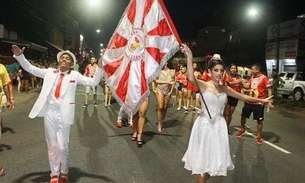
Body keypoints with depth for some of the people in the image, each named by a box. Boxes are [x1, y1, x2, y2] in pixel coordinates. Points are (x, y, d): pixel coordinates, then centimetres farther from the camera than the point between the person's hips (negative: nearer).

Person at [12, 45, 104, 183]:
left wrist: (99, 67, -18)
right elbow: (30, 68, 10)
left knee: (62, 146, 3)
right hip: (50, 112, 2)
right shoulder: (50, 72, 8)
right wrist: (19, 56, -2)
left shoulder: (75, 75, 2)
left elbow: (93, 82, -5)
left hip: (64, 113, -2)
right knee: (52, 145, 11)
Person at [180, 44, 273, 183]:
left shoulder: (225, 88, 5)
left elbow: (242, 96, 17)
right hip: (205, 124, -5)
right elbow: (191, 78, -33)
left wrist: (261, 100, 23)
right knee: (203, 157, 5)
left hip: (219, 125, 5)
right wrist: (189, 58, -40)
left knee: (215, 156, 13)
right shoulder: (203, 85, -11)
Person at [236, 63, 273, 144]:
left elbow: (269, 90, -14)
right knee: (243, 116, 16)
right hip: (248, 101, 6)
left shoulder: (264, 78, -13)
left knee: (259, 120, 5)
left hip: (258, 103, -6)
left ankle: (259, 136, 19)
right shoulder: (252, 77, 9)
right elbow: (247, 86, 10)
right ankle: (242, 129, 40)